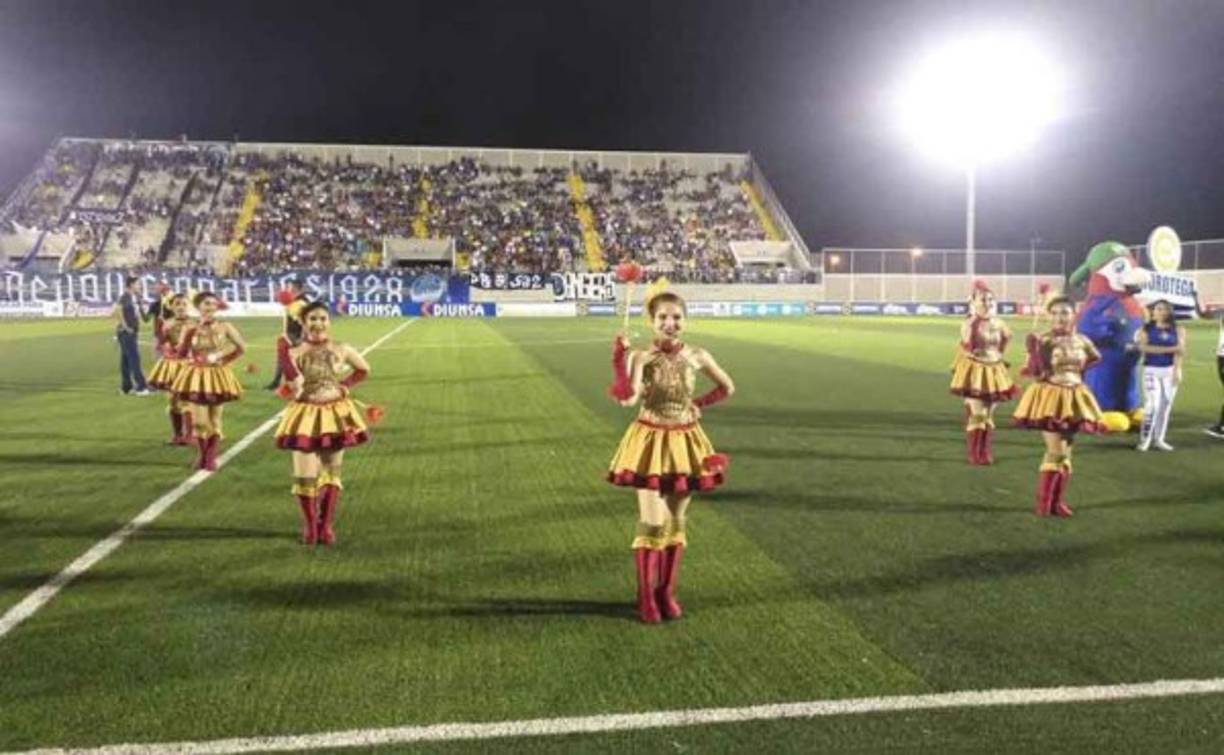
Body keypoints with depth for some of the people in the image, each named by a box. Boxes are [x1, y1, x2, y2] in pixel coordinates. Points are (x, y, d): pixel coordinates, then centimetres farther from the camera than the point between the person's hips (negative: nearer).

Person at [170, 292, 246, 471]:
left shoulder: (225, 327, -3)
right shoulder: (191, 330, -3)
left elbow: (241, 347, 5)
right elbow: (181, 354, -9)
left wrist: (223, 359, 1)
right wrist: (191, 334, -18)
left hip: (217, 376, 0)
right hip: (196, 377, 0)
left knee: (215, 420, 5)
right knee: (200, 420, -3)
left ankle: (211, 458, 16)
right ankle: (202, 456, 18)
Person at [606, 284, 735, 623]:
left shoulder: (697, 356, -2)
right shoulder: (641, 357, -11)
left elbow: (727, 388, 13)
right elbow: (628, 399, -28)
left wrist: (698, 405, 3)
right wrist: (619, 360, -35)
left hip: (685, 442, 3)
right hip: (651, 442, -3)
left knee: (676, 522, 11)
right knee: (652, 523, -2)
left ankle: (667, 593, 24)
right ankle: (646, 598, 13)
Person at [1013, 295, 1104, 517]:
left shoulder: (1082, 341, 4)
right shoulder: (1043, 340, -10)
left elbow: (1096, 358, 23)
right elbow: (1035, 371, -16)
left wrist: (1076, 371, 10)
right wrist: (1034, 348, -26)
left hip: (1074, 399, 5)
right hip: (1049, 397, -5)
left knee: (1065, 453, 10)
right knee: (1056, 452, -9)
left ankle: (1057, 501, 19)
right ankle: (1043, 503, 2)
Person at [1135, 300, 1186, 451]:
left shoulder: (1178, 330, 4)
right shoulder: (1146, 329, 2)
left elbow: (1179, 351, -5)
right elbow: (1144, 348, -13)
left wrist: (1177, 370, -17)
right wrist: (1171, 349, -16)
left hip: (1170, 370, 2)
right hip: (1151, 370, -2)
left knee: (1166, 405, 4)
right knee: (1152, 405, -9)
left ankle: (1159, 439, 13)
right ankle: (1144, 439, -3)